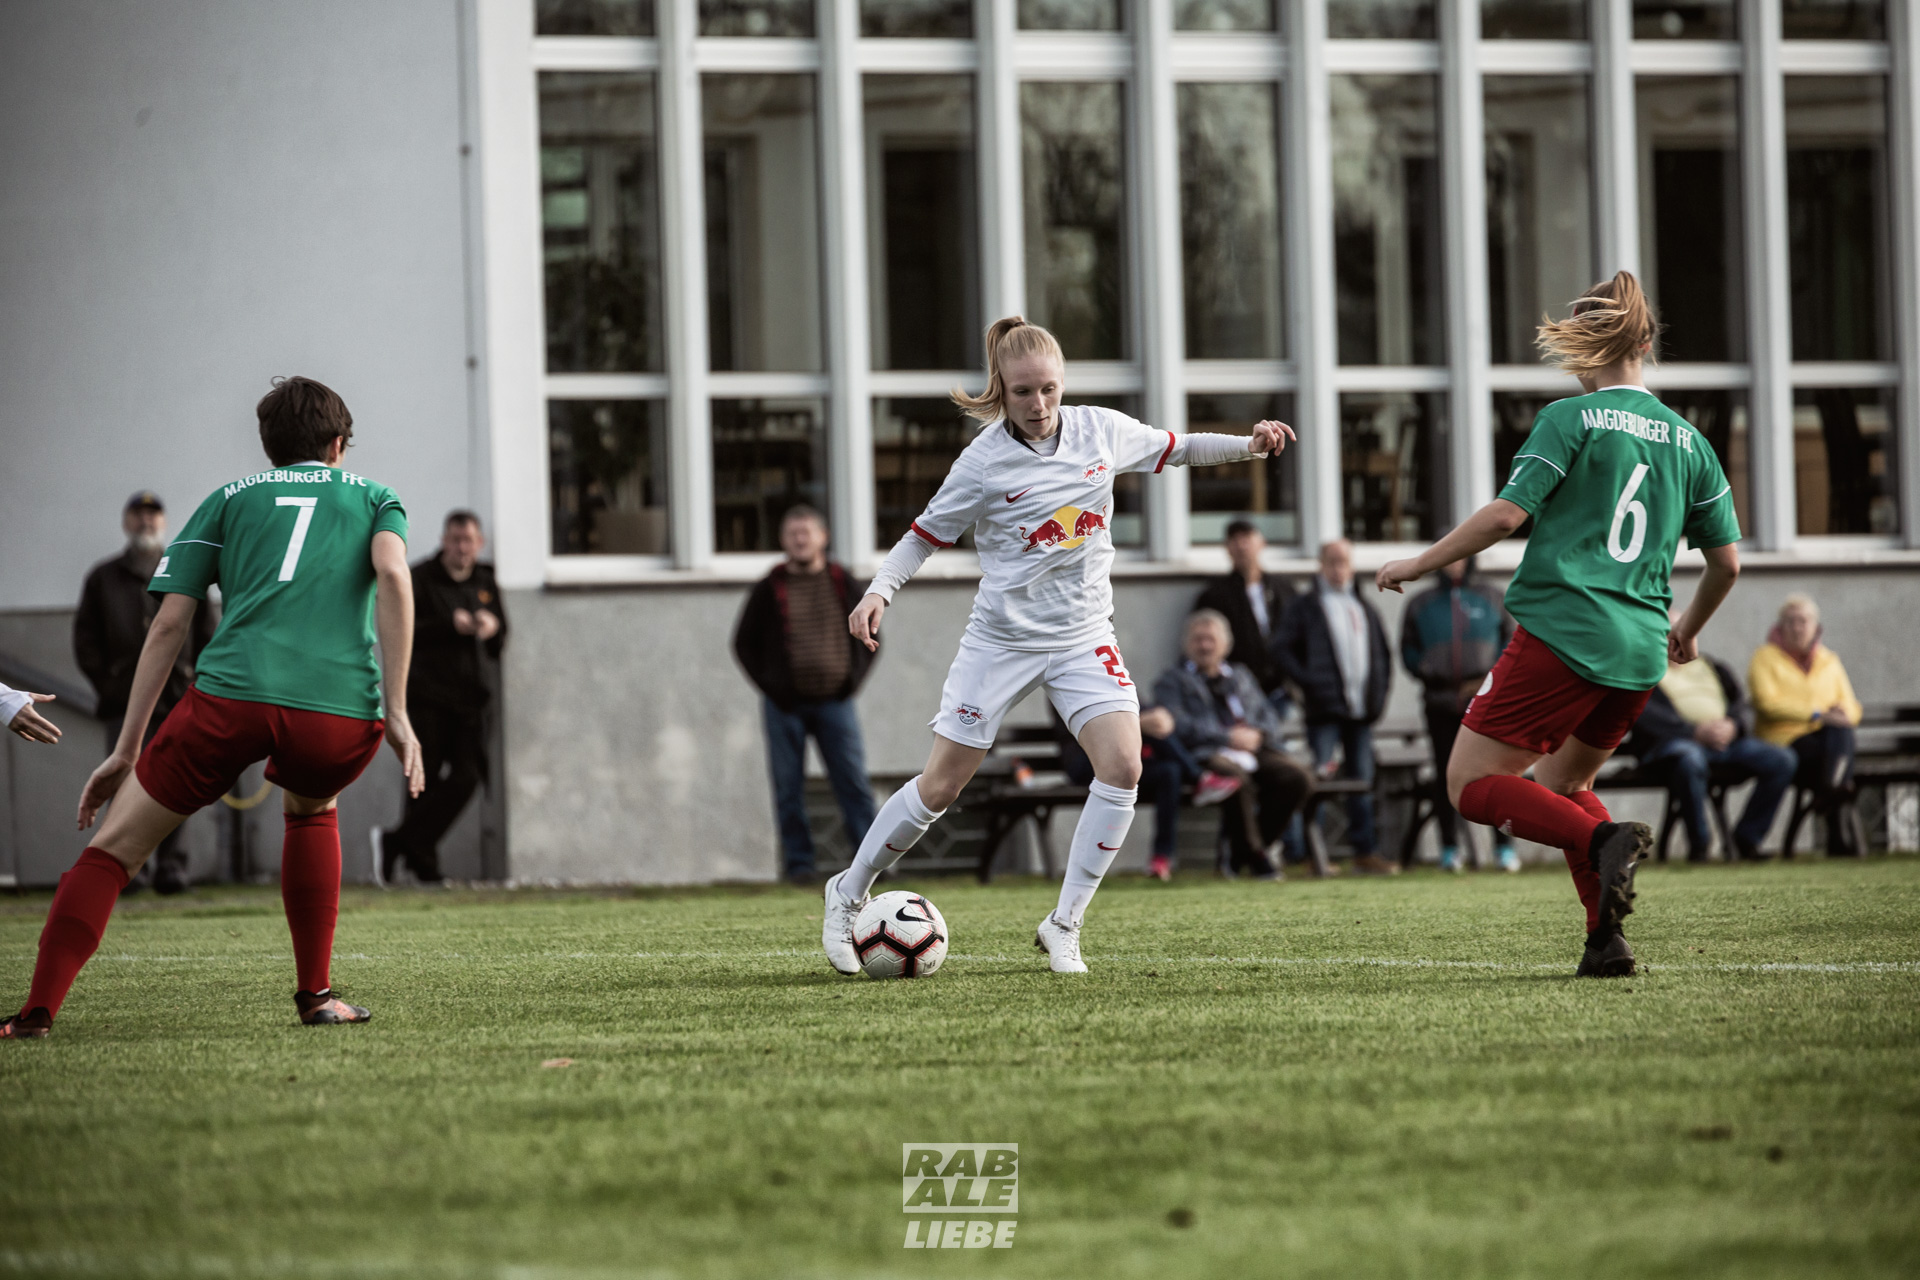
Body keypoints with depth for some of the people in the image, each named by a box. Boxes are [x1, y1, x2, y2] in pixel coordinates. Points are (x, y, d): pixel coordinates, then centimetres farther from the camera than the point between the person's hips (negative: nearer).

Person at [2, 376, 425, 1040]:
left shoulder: (229, 499, 26)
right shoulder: (374, 497, 25)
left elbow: (169, 623, 16)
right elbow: (393, 575, 2)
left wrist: (127, 749, 17)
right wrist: (396, 713, -1)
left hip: (233, 695, -1)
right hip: (344, 710, 1)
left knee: (112, 848, 8)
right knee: (310, 807, 35)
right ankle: (316, 995, 27)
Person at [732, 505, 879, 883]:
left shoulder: (842, 584, 8)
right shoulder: (769, 590, 4)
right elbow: (744, 643, 8)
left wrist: (855, 677, 3)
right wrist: (769, 685, -2)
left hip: (834, 700, 0)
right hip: (786, 705, 0)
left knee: (854, 783, -6)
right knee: (789, 788, 0)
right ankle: (799, 862, 6)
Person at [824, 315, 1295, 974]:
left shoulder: (1101, 430, -3)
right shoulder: (984, 461, -13)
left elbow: (1175, 449, 13)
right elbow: (926, 535, -4)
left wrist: (1250, 445, -1)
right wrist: (878, 591, -19)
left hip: (1083, 635, 3)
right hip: (1001, 640, -3)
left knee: (1122, 764, -19)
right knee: (939, 786, 0)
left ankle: (1063, 925, -8)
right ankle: (848, 894, 23)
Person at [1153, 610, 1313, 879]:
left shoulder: (1241, 677, 31)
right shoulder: (1173, 680, 14)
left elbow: (1269, 716, 22)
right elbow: (1179, 726, -4)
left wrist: (1257, 734, -3)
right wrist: (1227, 738, -13)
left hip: (1253, 752, 5)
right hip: (1206, 755, -5)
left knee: (1297, 779, -23)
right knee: (1237, 779, -40)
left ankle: (1240, 855, -13)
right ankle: (1254, 857, -21)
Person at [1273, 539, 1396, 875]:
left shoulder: (1363, 608, 20)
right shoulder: (1305, 606, 3)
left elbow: (1382, 653, 26)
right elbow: (1282, 649, -4)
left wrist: (1379, 690, 11)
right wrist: (1307, 683, -14)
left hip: (1361, 708, 6)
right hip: (1324, 709, -6)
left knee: (1362, 781, 7)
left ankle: (1365, 851, 11)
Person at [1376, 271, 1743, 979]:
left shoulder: (1570, 419, -3)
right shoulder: (1688, 441, 13)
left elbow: (1505, 514, -12)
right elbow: (1726, 561, 15)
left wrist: (1417, 564, 0)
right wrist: (1688, 631, 34)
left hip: (1561, 631, -6)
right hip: (1639, 654, 6)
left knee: (1471, 784, 2)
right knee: (1558, 782, 24)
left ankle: (1605, 841, -21)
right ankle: (1606, 939, 6)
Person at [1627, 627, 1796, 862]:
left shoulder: (1714, 667, 27)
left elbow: (1741, 707, 19)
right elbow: (1645, 714, -8)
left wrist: (1732, 726, -6)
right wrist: (1695, 732, -18)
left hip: (1724, 738, 5)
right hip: (1672, 740, -5)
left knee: (1782, 760, -16)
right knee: (1690, 759, -43)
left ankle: (1747, 838, -7)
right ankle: (1699, 843, -26)